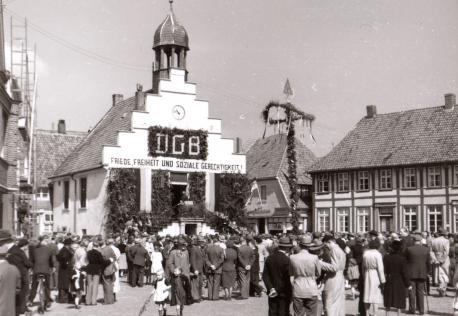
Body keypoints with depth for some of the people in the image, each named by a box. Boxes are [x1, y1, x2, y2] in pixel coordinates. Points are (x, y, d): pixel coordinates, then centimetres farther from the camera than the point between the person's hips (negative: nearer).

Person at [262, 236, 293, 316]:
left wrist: (270, 288, -6)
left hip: (272, 293, 5)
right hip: (284, 292, -5)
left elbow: (265, 275, -1)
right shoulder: (286, 260, -16)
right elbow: (288, 277, -16)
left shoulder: (269, 258, 2)